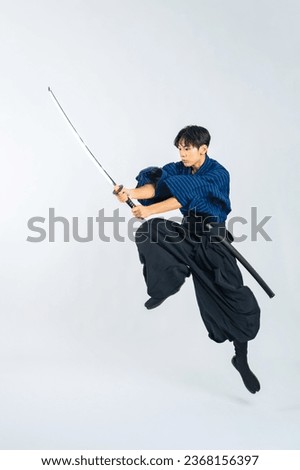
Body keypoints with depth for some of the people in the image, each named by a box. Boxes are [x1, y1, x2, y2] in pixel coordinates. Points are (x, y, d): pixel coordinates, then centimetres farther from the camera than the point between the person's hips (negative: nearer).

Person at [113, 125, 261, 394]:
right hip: (187, 233, 5)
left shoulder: (218, 174, -13)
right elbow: (155, 186, -15)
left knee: (231, 296, -10)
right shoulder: (179, 169, 4)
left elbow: (185, 197, -27)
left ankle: (241, 358, 10)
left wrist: (149, 210, -36)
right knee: (150, 231, -22)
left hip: (212, 239, -5)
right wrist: (131, 193, -35)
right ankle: (165, 288, -4)